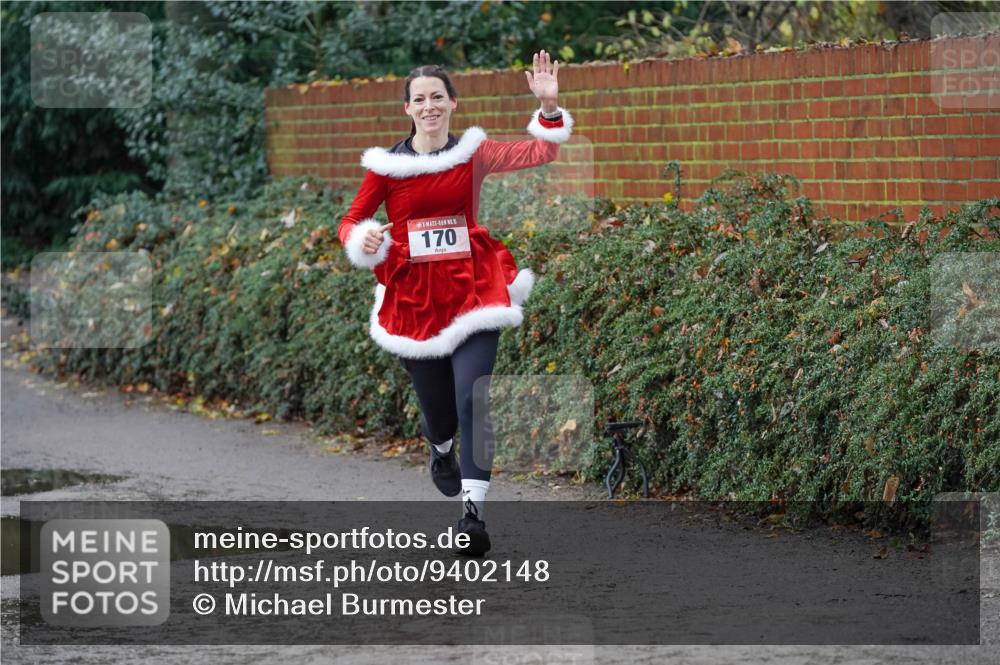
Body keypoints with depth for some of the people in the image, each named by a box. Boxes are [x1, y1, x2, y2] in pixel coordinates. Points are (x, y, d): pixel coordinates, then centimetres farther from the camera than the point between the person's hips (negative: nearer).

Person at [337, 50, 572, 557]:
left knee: (472, 397, -18)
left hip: (471, 291, -1)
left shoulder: (473, 154, 0)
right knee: (437, 406, 10)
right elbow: (350, 221, 7)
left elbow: (539, 154, -9)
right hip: (412, 297, 1)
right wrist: (363, 241, -15)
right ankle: (441, 447, 50)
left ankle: (473, 511, -16)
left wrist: (549, 107, -24)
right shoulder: (386, 165, -1)